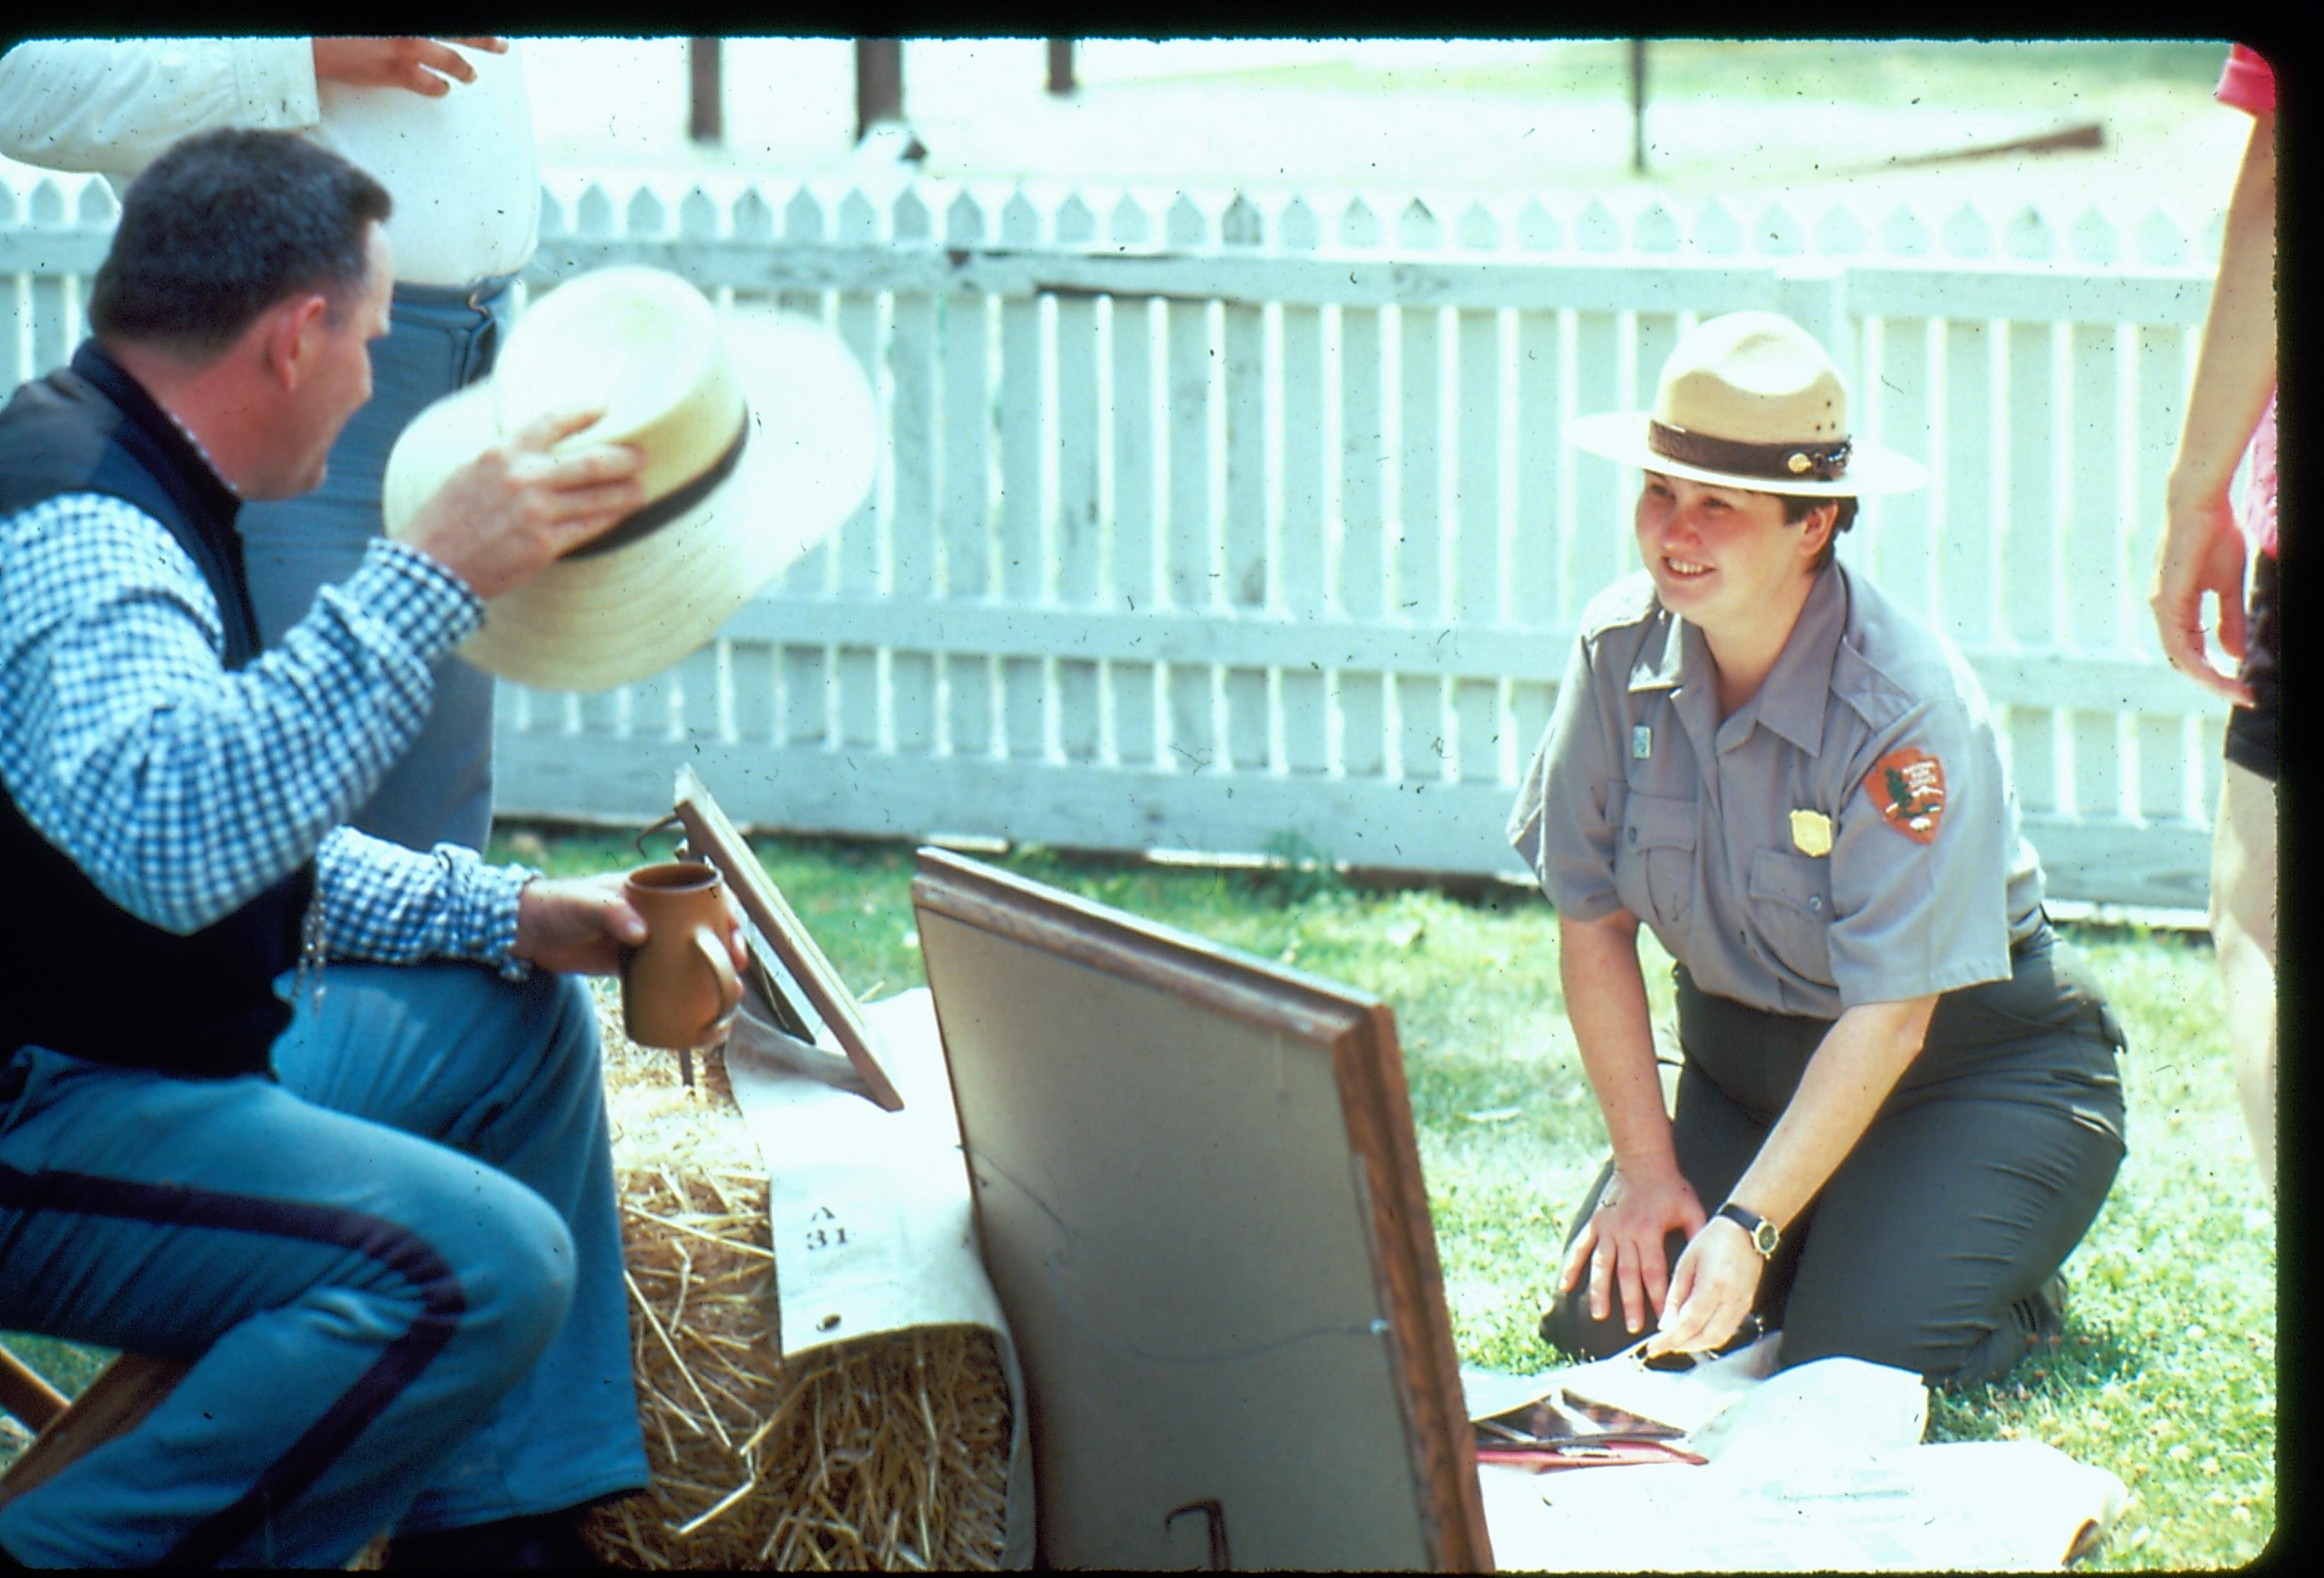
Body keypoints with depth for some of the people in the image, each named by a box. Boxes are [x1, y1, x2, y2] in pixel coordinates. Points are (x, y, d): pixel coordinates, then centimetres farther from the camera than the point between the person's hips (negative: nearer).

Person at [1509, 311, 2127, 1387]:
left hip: (1966, 1063, -5)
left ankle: (2011, 1285, 11)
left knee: (1853, 1370, -23)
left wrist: (1748, 1228, -33)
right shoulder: (1621, 650, -12)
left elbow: (1891, 1016, -27)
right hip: (1742, 1054, 5)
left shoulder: (1908, 710, -27)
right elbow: (1592, 918, -4)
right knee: (1601, 1320, -12)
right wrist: (1646, 1167, -10)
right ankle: (1815, 1236, 18)